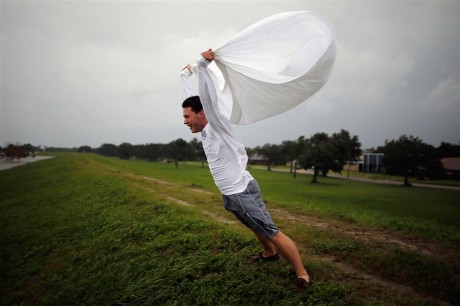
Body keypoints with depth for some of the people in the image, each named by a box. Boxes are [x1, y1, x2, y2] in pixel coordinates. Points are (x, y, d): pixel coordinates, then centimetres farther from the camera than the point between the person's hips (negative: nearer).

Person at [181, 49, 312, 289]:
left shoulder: (217, 125, -15)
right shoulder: (204, 129, 6)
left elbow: (207, 95, -29)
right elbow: (190, 97, 16)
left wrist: (203, 63, -28)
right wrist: (185, 74, 25)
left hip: (242, 192, -10)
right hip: (229, 194, 10)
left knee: (272, 232, -6)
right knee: (256, 227, 28)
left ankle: (303, 276, 3)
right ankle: (269, 253, 49)